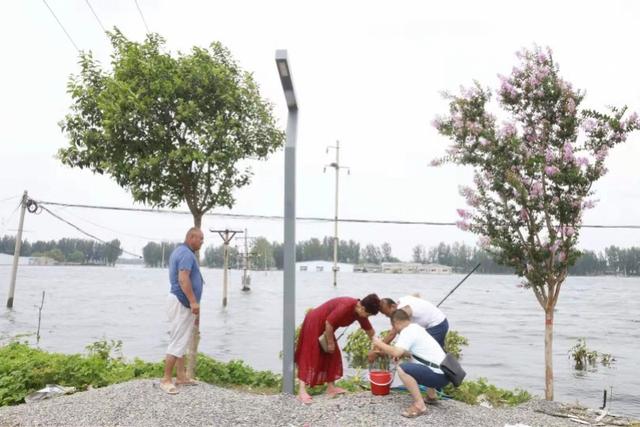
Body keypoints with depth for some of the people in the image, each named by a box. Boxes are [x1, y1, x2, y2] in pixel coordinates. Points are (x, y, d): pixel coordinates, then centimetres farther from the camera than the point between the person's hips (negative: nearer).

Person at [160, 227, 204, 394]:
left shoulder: (179, 251, 15)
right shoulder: (187, 254, -18)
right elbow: (183, 279, -29)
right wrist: (193, 302, -29)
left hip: (182, 302, 11)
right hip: (182, 303, -11)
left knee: (182, 341, 14)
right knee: (177, 342, -6)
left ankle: (181, 376, 20)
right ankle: (166, 379, -1)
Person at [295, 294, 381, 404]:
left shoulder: (359, 312, -3)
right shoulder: (346, 306, -31)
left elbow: (370, 331, 10)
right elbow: (329, 323, -29)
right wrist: (330, 343, -18)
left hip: (324, 327, 10)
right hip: (313, 323, -10)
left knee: (332, 356, 9)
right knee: (309, 356, -12)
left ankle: (331, 387, 15)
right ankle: (302, 392, -13)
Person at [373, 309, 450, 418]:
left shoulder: (407, 331, -12)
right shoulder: (416, 327, 16)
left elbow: (396, 353, -24)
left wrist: (380, 344, -8)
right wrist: (403, 354, 30)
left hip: (438, 375, -10)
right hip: (443, 372, 10)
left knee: (402, 369, -21)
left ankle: (419, 405, -15)